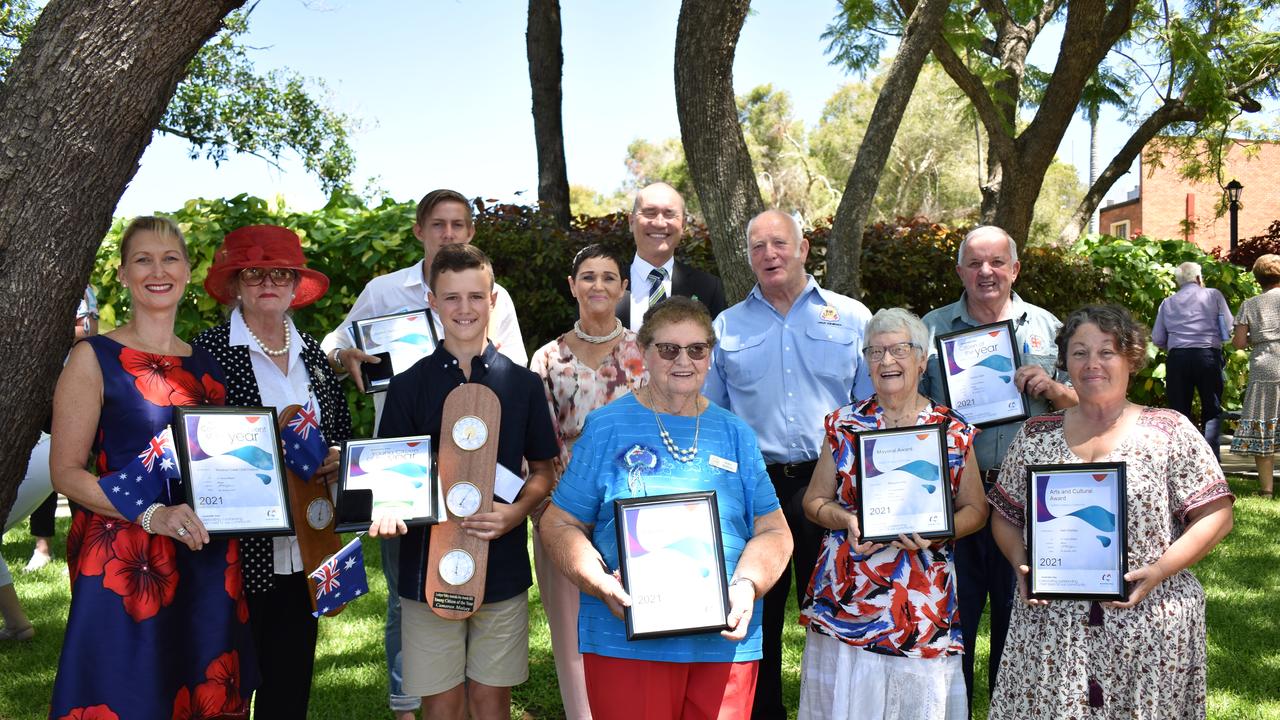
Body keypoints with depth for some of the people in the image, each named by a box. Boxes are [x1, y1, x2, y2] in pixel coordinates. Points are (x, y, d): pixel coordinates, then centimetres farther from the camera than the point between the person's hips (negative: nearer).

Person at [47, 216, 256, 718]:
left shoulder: (206, 362, 13)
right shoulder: (94, 358, -3)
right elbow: (65, 471, -8)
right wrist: (153, 515, -21)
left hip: (208, 561, 5)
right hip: (126, 561, -5)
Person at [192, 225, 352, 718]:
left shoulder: (313, 354, 10)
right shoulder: (210, 350, -6)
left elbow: (340, 433, 19)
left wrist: (335, 458, -1)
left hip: (305, 550, 5)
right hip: (239, 553, -4)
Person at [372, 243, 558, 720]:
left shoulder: (522, 385, 2)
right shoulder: (409, 385, 1)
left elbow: (543, 470, 7)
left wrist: (516, 512, -12)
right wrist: (388, 511, -18)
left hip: (502, 566, 1)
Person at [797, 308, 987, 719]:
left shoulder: (953, 432, 4)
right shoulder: (844, 424, 6)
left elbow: (975, 511, 7)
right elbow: (814, 501, 10)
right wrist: (848, 520, -11)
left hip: (922, 606, 0)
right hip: (845, 599, 1)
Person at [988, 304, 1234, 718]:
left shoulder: (1170, 431, 1)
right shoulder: (1036, 436, 9)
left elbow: (1216, 516, -2)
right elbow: (1004, 517, 13)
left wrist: (1160, 570, -14)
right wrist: (1021, 564, -5)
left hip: (1152, 624, -2)